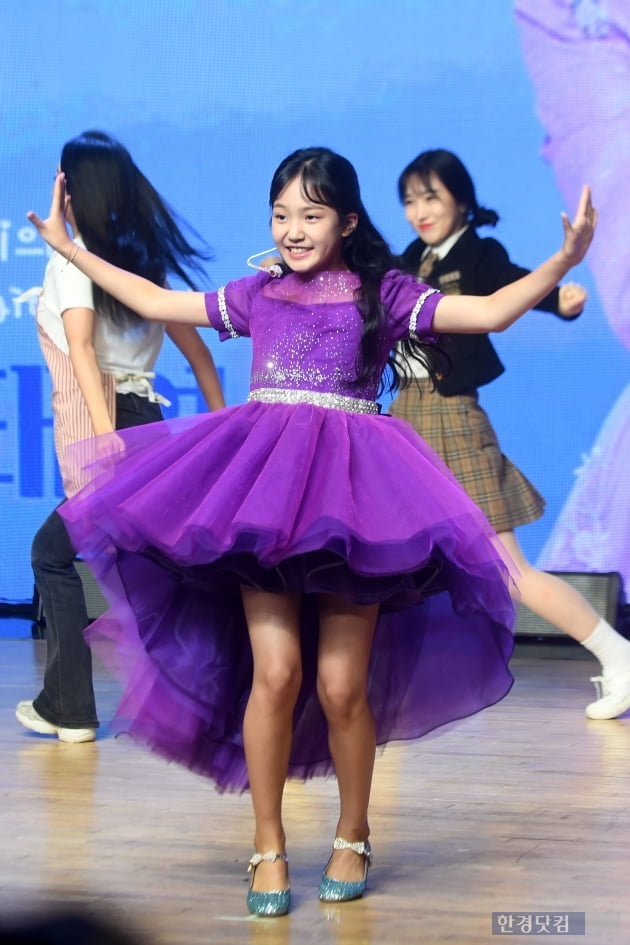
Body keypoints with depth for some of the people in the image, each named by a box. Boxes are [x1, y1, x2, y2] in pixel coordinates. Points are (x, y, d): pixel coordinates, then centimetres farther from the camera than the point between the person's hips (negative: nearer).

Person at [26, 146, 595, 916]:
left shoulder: (384, 295, 6)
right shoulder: (258, 296, 15)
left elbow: (489, 312, -2)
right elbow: (156, 303, 24)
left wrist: (566, 259, -14)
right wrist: (70, 249, 27)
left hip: (352, 485, -2)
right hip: (264, 480, 2)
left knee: (341, 684, -4)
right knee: (274, 671, -8)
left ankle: (352, 839, 17)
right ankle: (268, 847, 5)